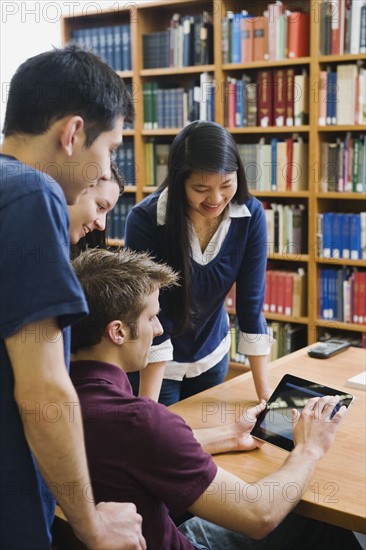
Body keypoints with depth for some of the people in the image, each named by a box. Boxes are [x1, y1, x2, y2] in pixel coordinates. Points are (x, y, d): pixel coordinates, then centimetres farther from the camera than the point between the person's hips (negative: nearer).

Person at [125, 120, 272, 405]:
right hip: (153, 362, -3)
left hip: (212, 355, 4)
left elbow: (251, 304, -15)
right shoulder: (145, 220, -27)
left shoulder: (250, 214, -18)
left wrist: (264, 392, -15)